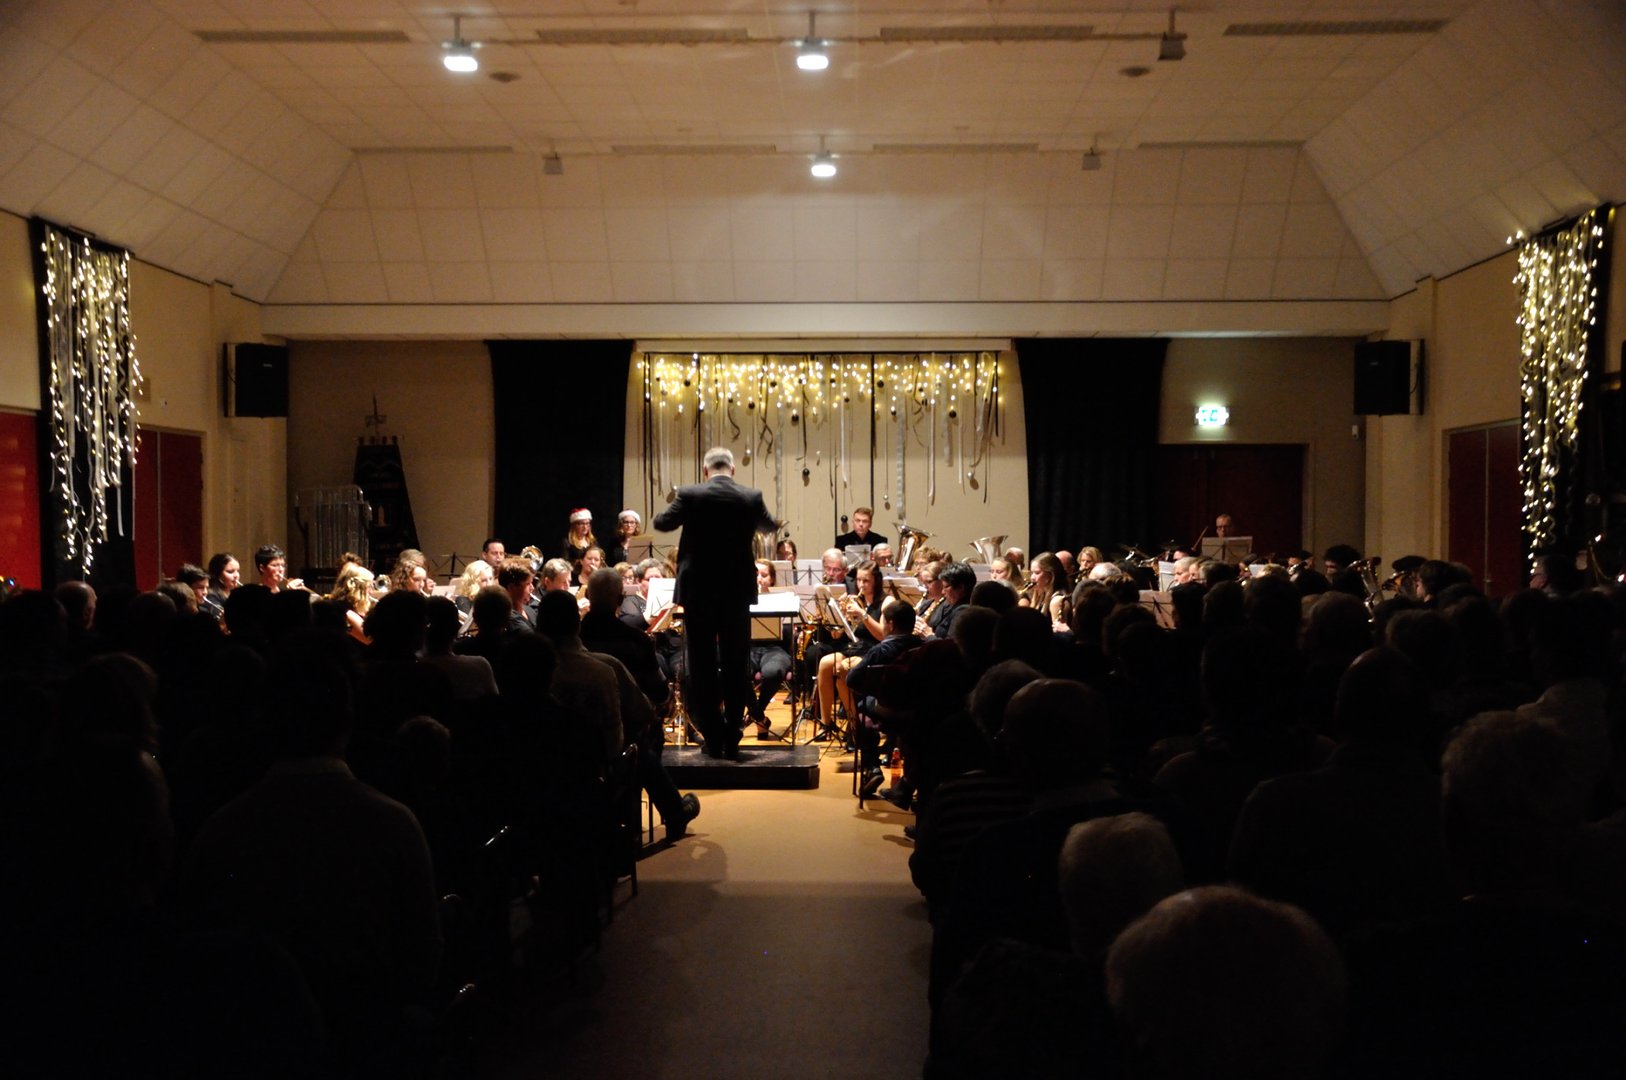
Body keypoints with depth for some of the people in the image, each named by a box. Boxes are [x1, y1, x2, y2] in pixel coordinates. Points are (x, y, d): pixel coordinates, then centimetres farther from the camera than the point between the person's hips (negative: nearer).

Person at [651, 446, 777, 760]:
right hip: (737, 592, 1)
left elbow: (661, 523, 8)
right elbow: (770, 526, 16)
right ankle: (732, 738, 9)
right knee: (736, 666, 8)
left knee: (702, 666, 7)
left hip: (697, 592, -1)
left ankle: (713, 738, 8)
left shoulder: (690, 495, -8)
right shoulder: (751, 497, -3)